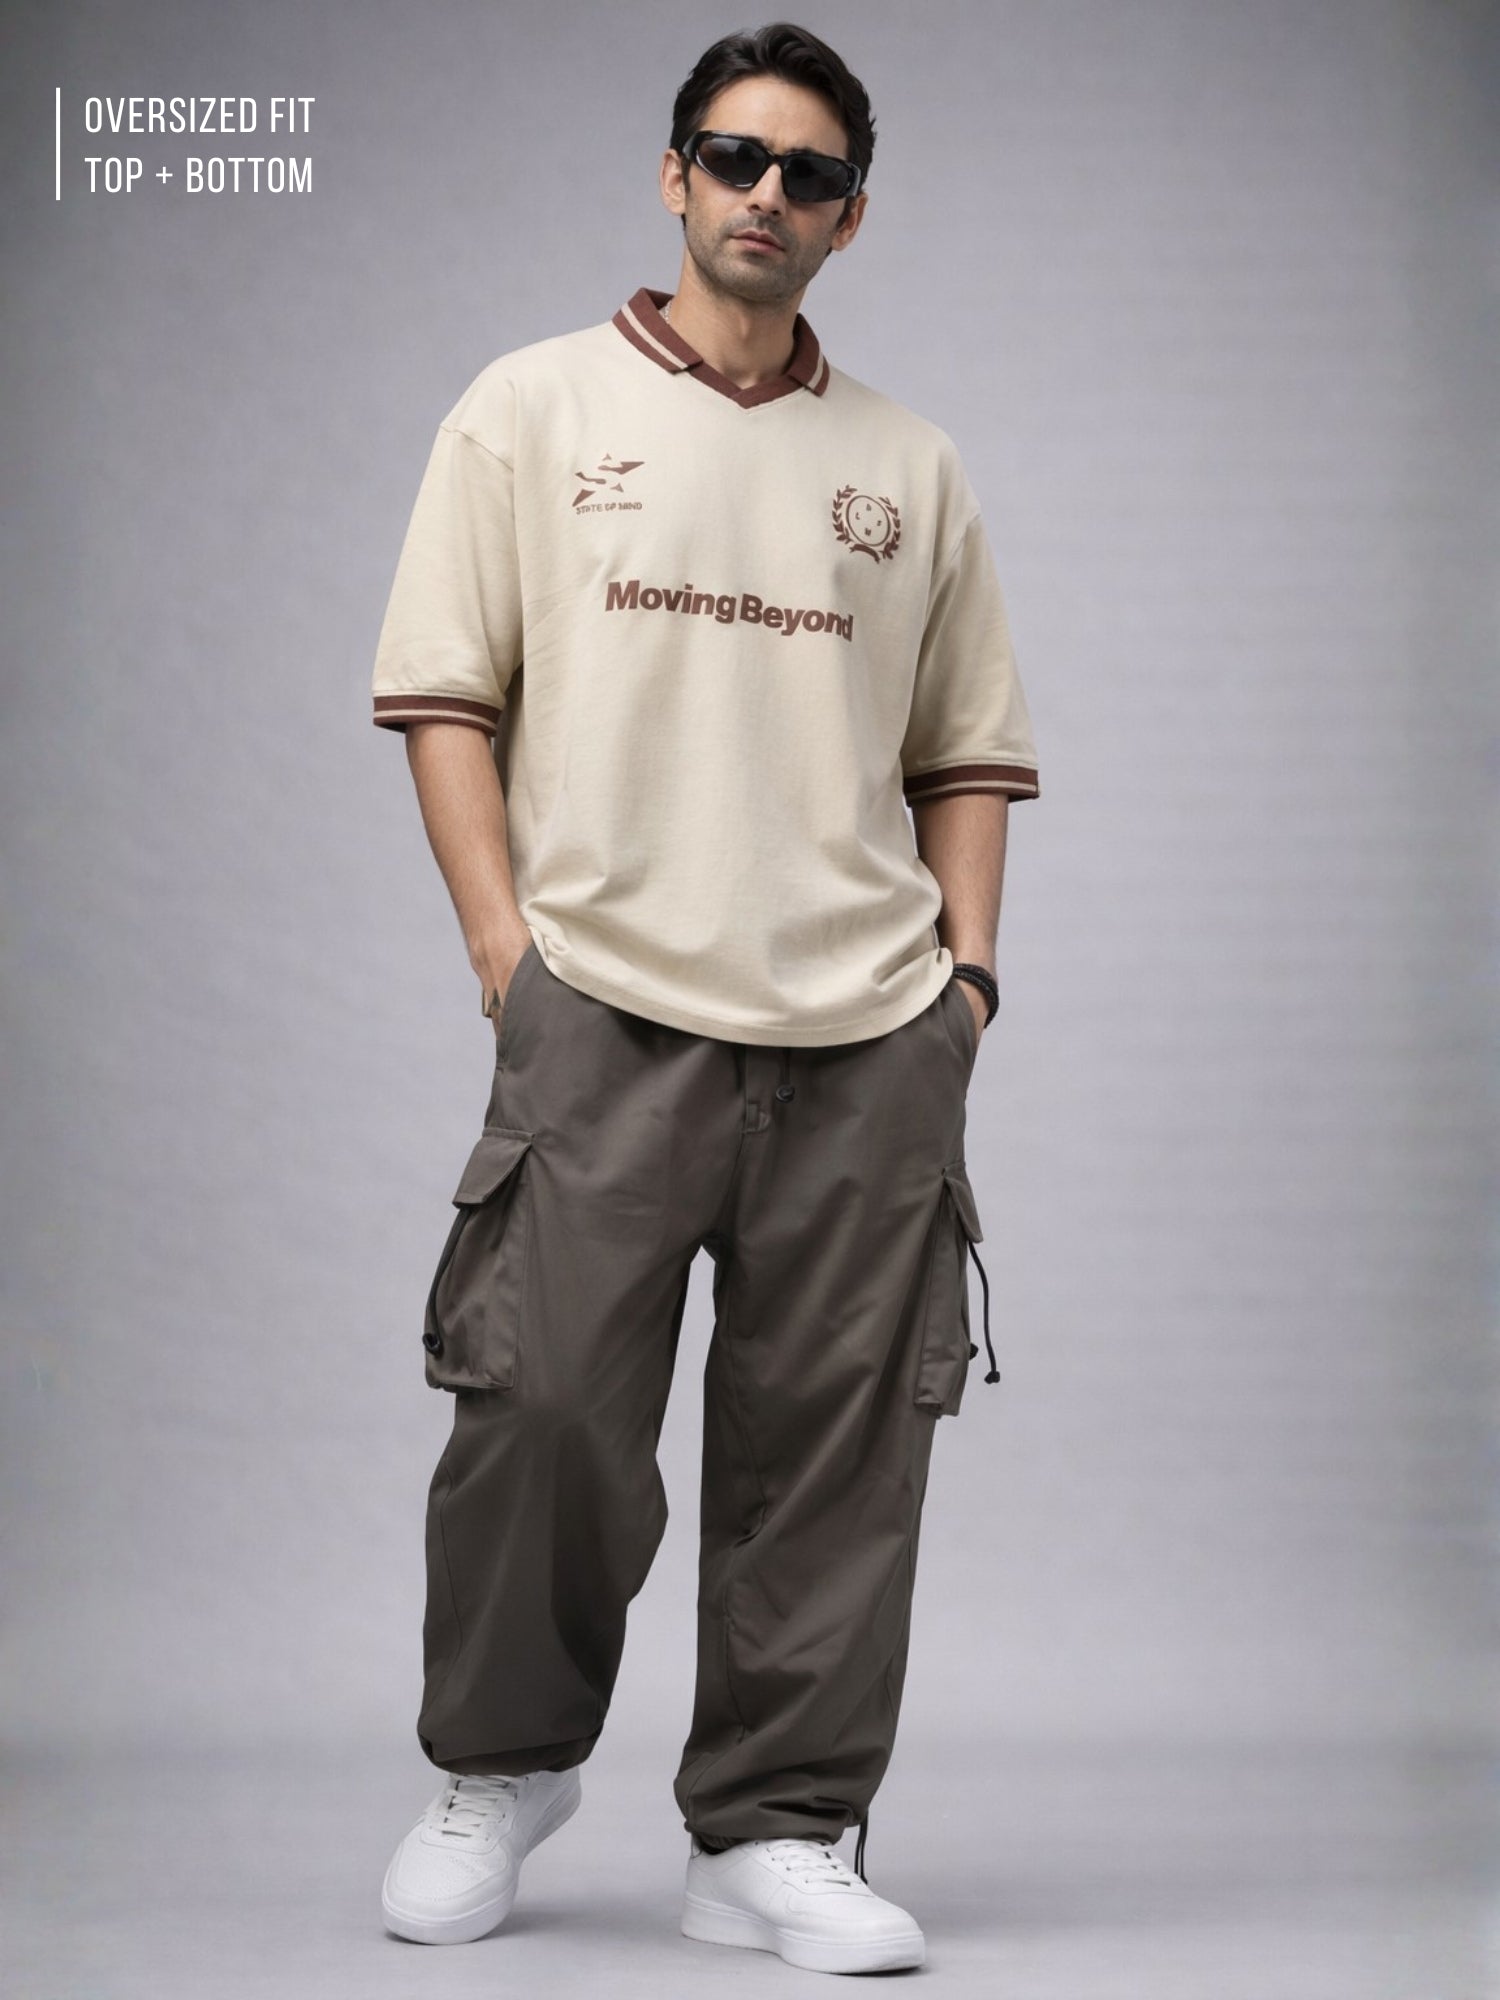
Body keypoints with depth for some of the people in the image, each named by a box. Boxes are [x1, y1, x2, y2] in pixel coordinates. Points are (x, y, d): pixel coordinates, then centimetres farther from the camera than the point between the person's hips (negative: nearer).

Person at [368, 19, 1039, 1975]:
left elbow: (969, 746, 19)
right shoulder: (534, 408, 9)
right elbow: (445, 696, 5)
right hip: (607, 1005, -2)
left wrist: (967, 959, 6)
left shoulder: (910, 467, 17)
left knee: (834, 1446, 2)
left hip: (871, 1031, 3)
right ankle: (504, 1762, 17)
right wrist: (505, 933, -5)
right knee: (545, 1400, -8)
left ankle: (777, 1835, 14)